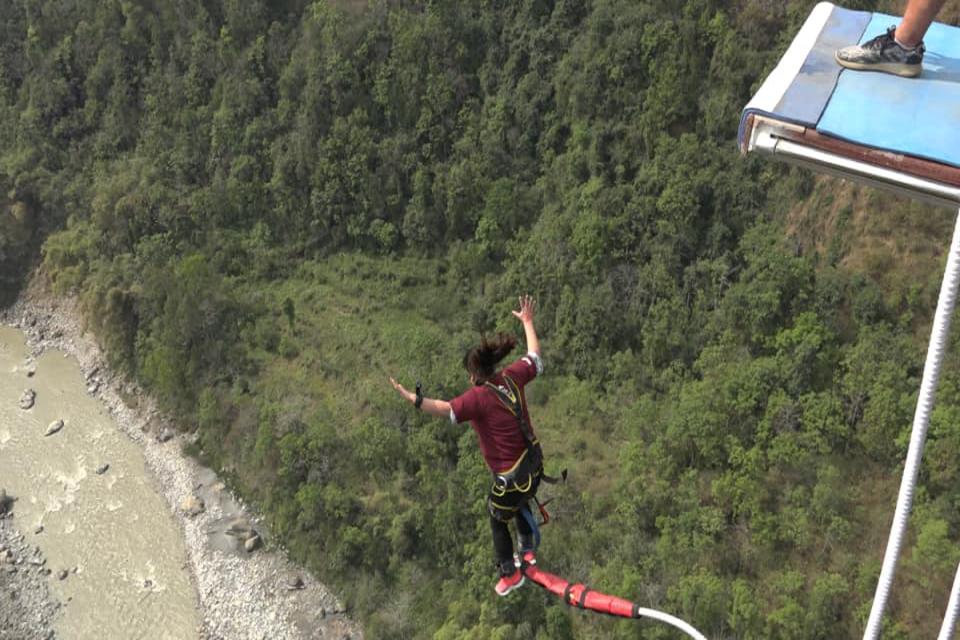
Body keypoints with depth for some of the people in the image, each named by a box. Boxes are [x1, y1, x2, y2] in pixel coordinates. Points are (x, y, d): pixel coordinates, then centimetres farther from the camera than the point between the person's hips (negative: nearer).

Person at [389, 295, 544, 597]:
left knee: (497, 521, 22)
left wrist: (410, 397, -31)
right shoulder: (512, 377, -7)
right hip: (534, 463, 7)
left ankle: (510, 574, 40)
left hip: (511, 476, -7)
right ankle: (528, 550, 52)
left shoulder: (479, 396, -27)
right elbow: (535, 357, 9)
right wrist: (528, 322, 22)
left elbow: (444, 410, -34)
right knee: (519, 503, 37)